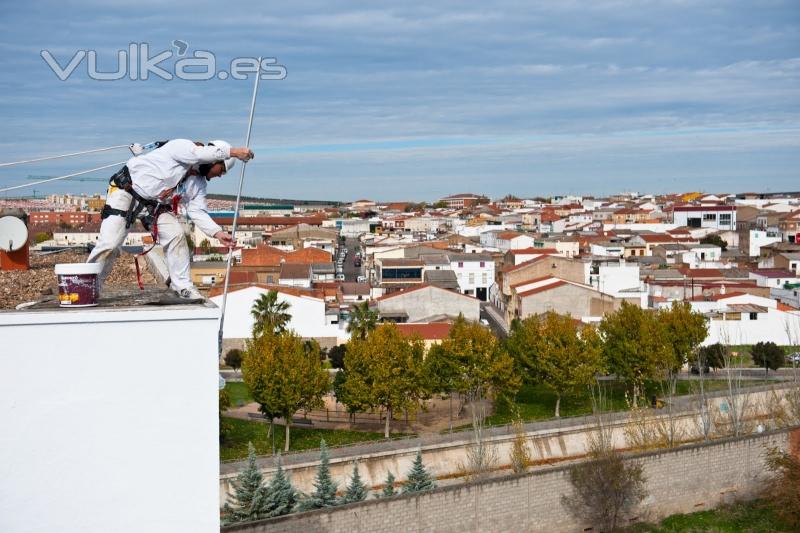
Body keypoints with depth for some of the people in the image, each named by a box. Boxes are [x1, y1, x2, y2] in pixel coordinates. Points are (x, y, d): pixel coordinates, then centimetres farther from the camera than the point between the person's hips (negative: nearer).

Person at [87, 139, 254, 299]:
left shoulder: (198, 183, 2)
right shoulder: (182, 147, -21)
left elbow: (198, 212, -1)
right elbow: (203, 153, -41)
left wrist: (218, 233, -13)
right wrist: (234, 152, -38)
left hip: (155, 204, 8)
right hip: (126, 190, -8)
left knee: (176, 236, -8)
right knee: (109, 244, -14)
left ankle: (183, 286, 2)